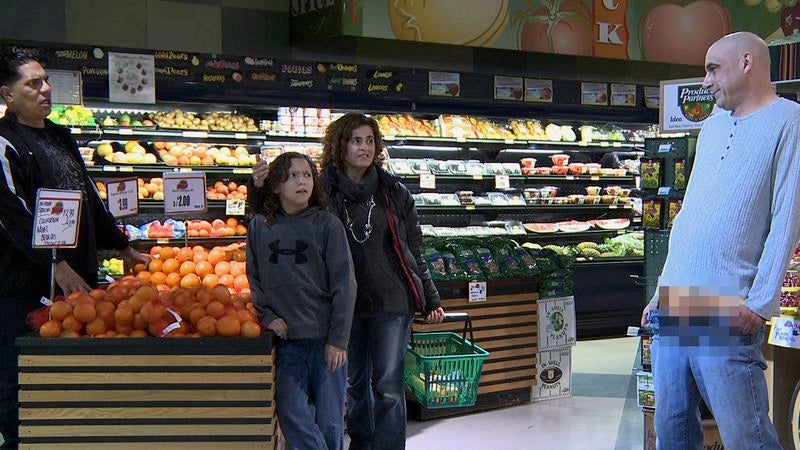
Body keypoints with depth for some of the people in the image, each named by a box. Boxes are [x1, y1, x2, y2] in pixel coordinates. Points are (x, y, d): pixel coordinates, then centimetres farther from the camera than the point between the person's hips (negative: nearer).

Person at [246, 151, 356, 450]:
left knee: (329, 422, 3)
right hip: (286, 339, 2)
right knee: (293, 416, -3)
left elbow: (344, 283, -5)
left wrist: (338, 339, -9)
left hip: (325, 338, -2)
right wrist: (267, 316, -3)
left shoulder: (327, 224, -3)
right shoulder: (259, 227, 6)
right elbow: (254, 278, 13)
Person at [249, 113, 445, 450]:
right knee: (354, 382, 13)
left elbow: (414, 252, 8)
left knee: (388, 385, -2)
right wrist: (259, 189, -18)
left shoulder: (394, 193, 3)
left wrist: (431, 301, 7)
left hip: (392, 300, -1)